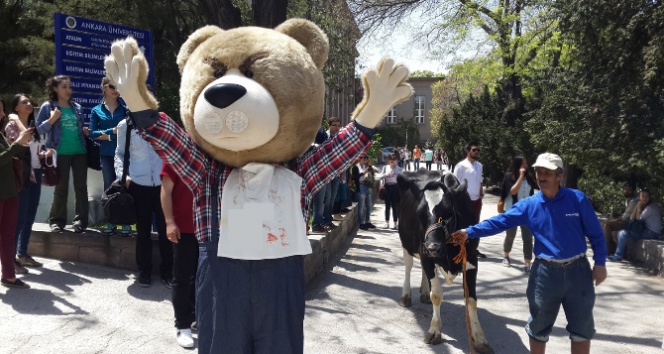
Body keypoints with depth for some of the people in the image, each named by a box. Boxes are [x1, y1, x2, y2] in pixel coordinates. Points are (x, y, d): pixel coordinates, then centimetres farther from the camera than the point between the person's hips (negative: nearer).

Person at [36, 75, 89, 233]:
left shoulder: (77, 107, 13)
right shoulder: (48, 106, 1)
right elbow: (39, 129, -1)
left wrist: (85, 131, 2)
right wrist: (52, 119, -16)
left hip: (80, 152, 4)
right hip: (60, 153, -3)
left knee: (81, 187, 3)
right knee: (61, 188, 2)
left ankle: (80, 220, 9)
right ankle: (57, 221, 12)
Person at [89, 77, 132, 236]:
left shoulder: (125, 107, 3)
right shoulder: (96, 110, 8)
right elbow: (92, 133, 0)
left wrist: (108, 136, -7)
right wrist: (112, 130, -11)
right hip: (106, 154, 2)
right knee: (109, 187, 7)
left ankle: (126, 223, 5)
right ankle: (111, 223, 15)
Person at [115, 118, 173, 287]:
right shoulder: (124, 126, 3)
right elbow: (120, 153, 12)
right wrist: (122, 174, -3)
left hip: (163, 183, 0)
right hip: (138, 184, 1)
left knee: (165, 229, 5)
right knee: (143, 230, 11)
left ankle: (167, 272, 19)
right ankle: (144, 271, 27)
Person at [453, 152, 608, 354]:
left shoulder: (577, 199, -6)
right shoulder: (528, 206, -3)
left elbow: (595, 233, 0)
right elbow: (499, 221, -8)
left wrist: (600, 263, -4)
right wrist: (470, 232, -18)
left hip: (578, 270, 0)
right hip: (545, 272, 1)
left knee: (582, 328, 11)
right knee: (539, 327, 13)